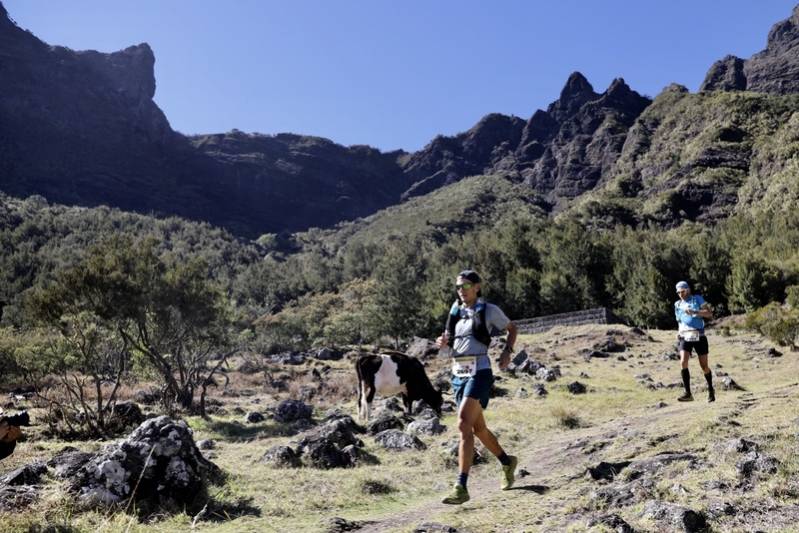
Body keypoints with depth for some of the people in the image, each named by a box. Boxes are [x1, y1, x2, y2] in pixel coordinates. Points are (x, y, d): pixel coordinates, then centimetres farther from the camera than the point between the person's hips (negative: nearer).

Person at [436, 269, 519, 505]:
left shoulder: (489, 310, -3)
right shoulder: (456, 310, 11)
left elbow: (512, 328, 11)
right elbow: (450, 339, 21)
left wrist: (507, 351, -5)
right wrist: (443, 342, -2)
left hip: (479, 372, -7)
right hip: (458, 373, 7)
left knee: (464, 425, -19)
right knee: (478, 428, 17)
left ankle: (461, 488, -16)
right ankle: (507, 462, 42)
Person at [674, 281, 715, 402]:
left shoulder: (698, 299, 3)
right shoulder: (678, 305, 14)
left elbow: (710, 314, -8)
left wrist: (694, 312, -22)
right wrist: (679, 332, 5)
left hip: (699, 337, -2)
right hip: (685, 337, 2)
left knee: (704, 366, 4)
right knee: (683, 362, -18)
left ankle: (710, 390, 31)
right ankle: (688, 394, -16)